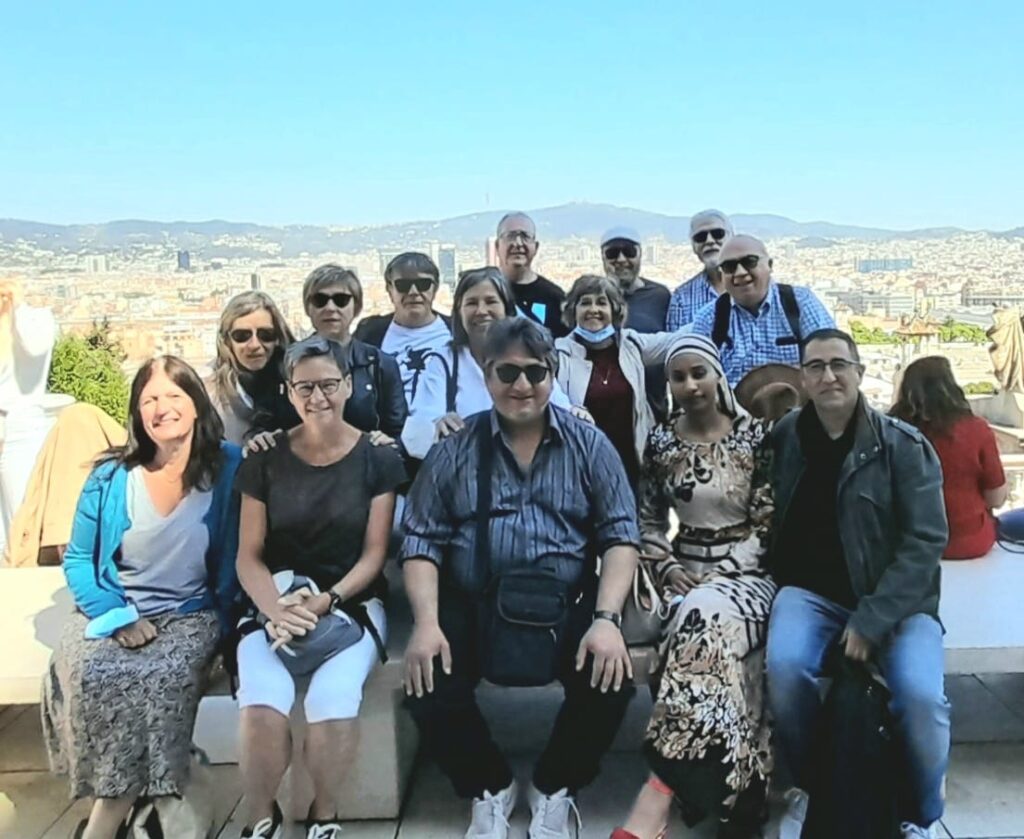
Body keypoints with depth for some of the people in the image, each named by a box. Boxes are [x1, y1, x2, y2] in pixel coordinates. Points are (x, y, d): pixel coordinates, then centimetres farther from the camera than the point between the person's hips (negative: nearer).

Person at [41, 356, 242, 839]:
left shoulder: (228, 468, -3)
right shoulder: (111, 477, 3)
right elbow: (78, 561, 6)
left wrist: (221, 620, -13)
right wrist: (117, 615, -10)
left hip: (192, 614, -2)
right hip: (112, 611, 2)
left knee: (161, 678, -31)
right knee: (90, 674, -28)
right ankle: (124, 800, -9)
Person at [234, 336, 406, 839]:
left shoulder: (377, 458, -1)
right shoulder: (265, 460, 3)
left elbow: (374, 553, -2)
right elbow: (249, 556, 1)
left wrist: (327, 601, -17)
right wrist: (276, 610, -17)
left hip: (352, 602, -1)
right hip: (277, 603, 1)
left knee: (333, 704, -28)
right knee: (261, 708, -27)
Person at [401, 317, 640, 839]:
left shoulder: (588, 445, 5)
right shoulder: (455, 449, 5)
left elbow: (620, 535, 0)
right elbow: (421, 540, 2)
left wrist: (607, 618, -15)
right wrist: (427, 622, -14)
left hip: (567, 606, 0)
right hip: (471, 607, 1)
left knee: (611, 678, -24)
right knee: (428, 686, -21)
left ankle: (554, 790, 9)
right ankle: (489, 790, 12)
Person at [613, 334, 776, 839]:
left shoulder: (755, 436, -4)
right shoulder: (661, 442, 6)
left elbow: (768, 522, -3)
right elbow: (648, 520, 14)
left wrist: (721, 574, -13)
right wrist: (666, 568, -4)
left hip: (747, 572, -3)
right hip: (687, 574, 3)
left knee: (706, 613, -36)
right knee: (706, 619, -33)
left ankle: (663, 787, -35)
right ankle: (738, 797, -20)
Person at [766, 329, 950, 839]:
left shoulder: (904, 445, -7)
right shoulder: (784, 437, 1)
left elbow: (926, 540, -12)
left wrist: (872, 619, -19)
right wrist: (781, 587, -1)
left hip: (895, 599, -1)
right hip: (810, 592, 2)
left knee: (920, 694, -27)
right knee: (784, 665, -29)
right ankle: (808, 787, 1)